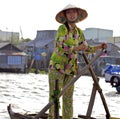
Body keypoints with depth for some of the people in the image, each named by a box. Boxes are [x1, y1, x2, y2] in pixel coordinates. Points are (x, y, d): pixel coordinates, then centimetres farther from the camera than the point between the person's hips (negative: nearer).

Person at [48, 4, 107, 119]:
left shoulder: (79, 32, 11)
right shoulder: (62, 28, -8)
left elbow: (87, 49, 21)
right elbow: (61, 47, -19)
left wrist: (100, 46, 9)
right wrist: (77, 48, -13)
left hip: (70, 70, 6)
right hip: (57, 67, -6)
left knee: (68, 97, 9)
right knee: (54, 95, -4)